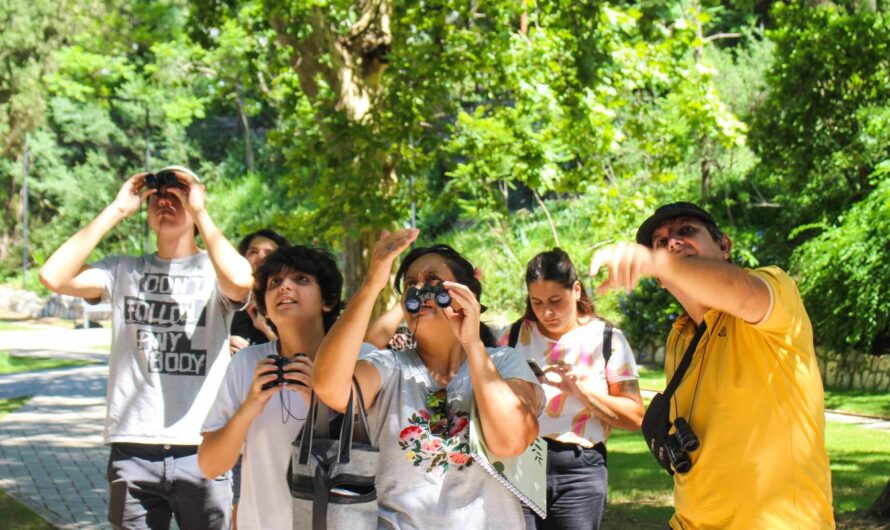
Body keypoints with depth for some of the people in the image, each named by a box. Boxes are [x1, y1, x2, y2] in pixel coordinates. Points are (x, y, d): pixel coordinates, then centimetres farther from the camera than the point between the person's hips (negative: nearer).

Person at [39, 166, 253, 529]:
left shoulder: (213, 271, 2)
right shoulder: (124, 272, 10)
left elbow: (241, 282, -22)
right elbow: (54, 277, -6)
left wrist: (200, 212, -11)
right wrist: (116, 211, -2)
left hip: (201, 449, -2)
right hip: (132, 450, 2)